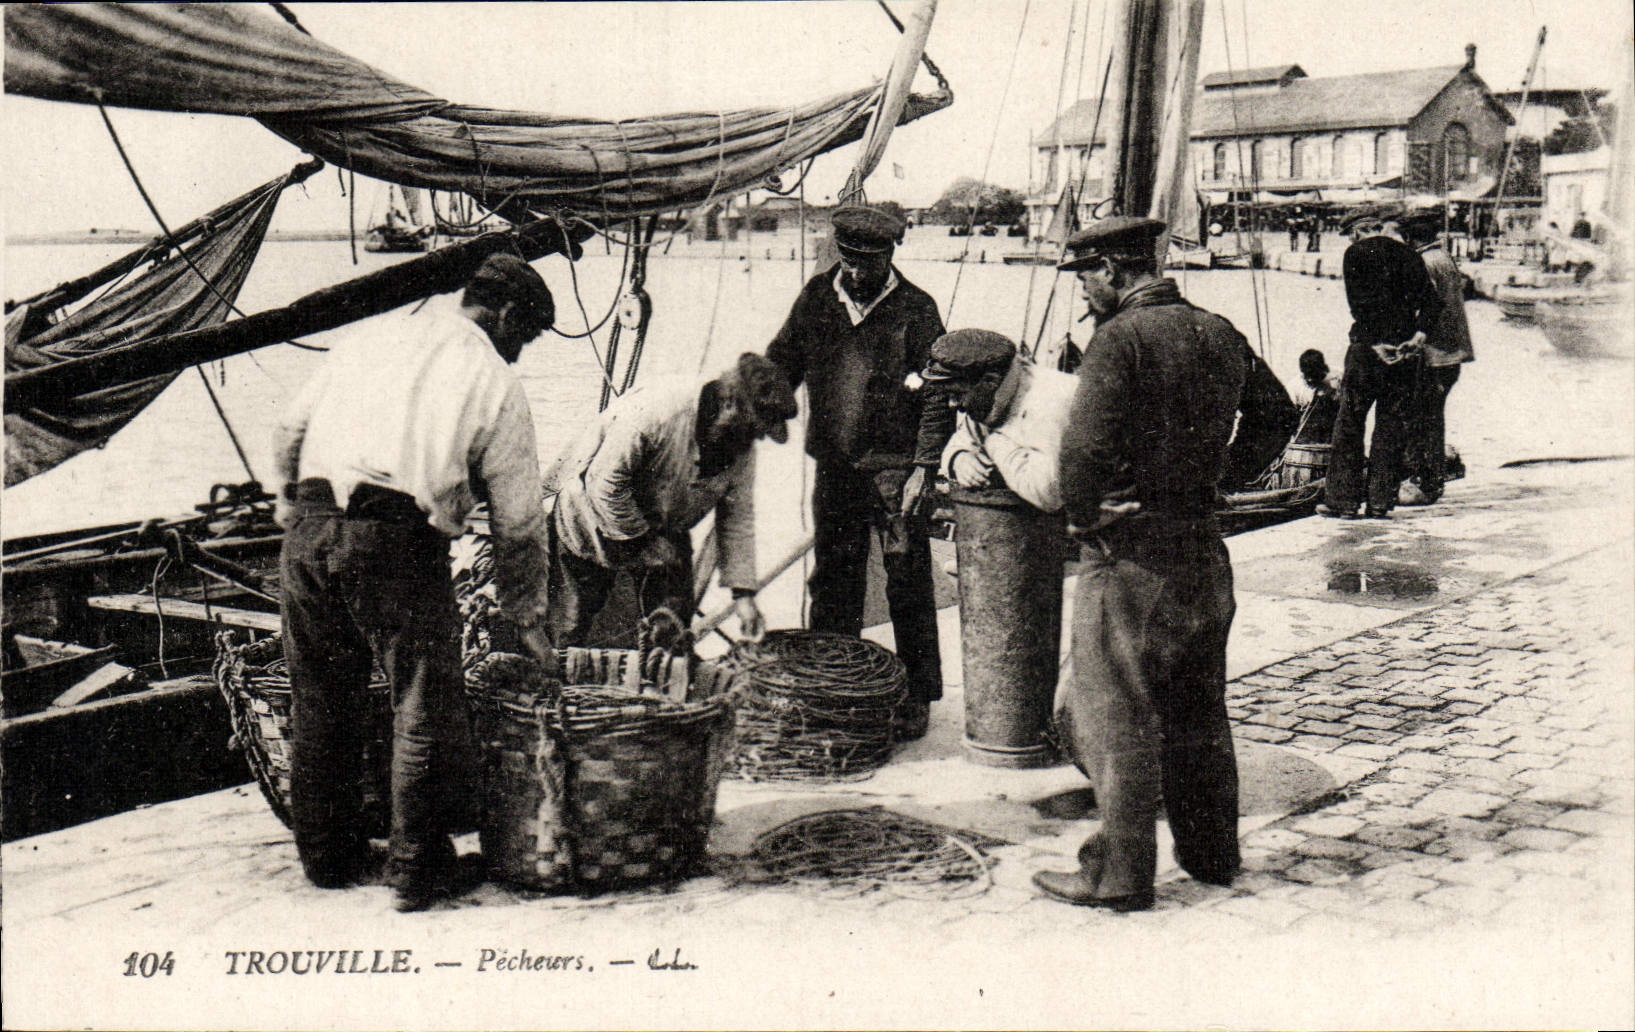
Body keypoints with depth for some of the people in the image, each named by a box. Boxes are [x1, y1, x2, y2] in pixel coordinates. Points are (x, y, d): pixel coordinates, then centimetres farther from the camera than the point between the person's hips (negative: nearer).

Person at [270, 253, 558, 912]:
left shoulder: (373, 334, 20)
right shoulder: (496, 383, 7)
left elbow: (292, 428, 19)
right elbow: (518, 521, 8)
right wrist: (527, 617, 18)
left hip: (310, 523, 5)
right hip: (398, 537, -5)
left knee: (320, 703, 16)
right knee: (425, 710, 6)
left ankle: (328, 856, 28)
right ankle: (417, 872, 11)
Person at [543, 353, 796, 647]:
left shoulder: (743, 449, -10)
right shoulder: (656, 411, -33)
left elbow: (738, 519, -2)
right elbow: (603, 484, -29)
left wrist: (743, 592, -8)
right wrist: (644, 540, -20)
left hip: (665, 531, 6)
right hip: (592, 521, -5)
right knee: (567, 635, -4)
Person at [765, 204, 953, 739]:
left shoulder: (915, 310, -6)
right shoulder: (816, 298, 5)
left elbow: (938, 393, -6)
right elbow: (781, 365, 15)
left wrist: (925, 466, -12)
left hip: (894, 469, -4)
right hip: (833, 467, 4)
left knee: (907, 585, 1)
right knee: (831, 582, 12)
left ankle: (917, 696, 12)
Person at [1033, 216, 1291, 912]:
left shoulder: (1121, 338, -15)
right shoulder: (1219, 334, 9)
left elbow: (1085, 444, -26)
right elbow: (1276, 415, 19)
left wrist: (1081, 515, -10)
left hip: (1133, 552, -8)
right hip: (1205, 548, 8)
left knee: (1117, 719, 2)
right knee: (1198, 711, 18)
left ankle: (1120, 873, 8)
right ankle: (1212, 852, 29)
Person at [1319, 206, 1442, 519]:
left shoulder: (1356, 254, 0)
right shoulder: (1406, 254, 12)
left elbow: (1359, 305, -11)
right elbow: (1431, 302, 2)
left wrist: (1375, 344, -14)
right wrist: (1417, 338, -5)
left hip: (1367, 348, -4)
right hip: (1405, 352, 4)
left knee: (1349, 424, 3)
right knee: (1392, 426, 7)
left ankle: (1344, 500, 3)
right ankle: (1381, 502, 7)